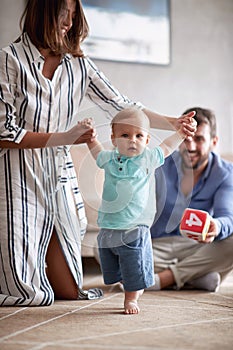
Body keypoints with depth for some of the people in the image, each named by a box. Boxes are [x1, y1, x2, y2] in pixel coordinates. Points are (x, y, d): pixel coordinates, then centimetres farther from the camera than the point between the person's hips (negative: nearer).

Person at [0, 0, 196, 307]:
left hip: (59, 178, 5)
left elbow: (122, 106, 9)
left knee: (69, 291, 6)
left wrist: (172, 123, -1)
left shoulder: (78, 65, 8)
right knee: (30, 295, -7)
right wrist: (63, 138, -14)